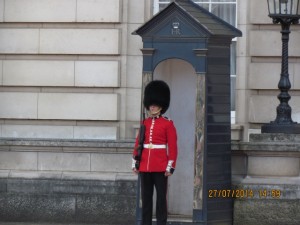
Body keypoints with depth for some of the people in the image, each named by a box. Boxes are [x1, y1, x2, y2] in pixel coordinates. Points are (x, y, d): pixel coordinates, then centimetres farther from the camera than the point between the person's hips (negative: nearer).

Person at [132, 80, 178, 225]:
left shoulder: (168, 124, -1)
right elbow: (138, 144, 13)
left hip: (160, 167, -4)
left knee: (161, 197, 0)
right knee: (146, 197, 7)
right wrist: (134, 163, 9)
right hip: (144, 167, 4)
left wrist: (170, 167, -10)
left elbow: (173, 147, -4)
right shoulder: (144, 123, 11)